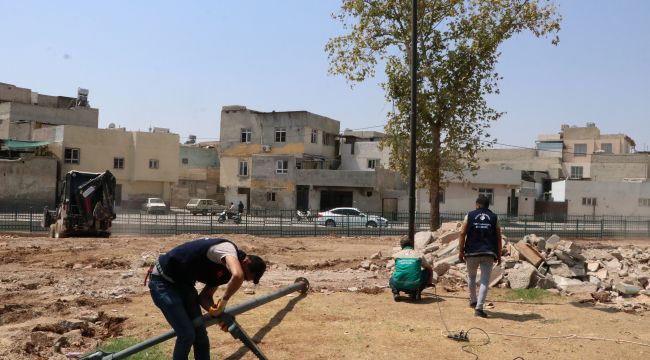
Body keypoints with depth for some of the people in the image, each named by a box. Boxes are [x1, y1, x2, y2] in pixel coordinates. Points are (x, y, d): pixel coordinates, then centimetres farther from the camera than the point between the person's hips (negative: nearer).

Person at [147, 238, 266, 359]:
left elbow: (205, 296, 6)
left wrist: (214, 310, -13)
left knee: (200, 333, 8)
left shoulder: (224, 269, 5)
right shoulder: (228, 249, -24)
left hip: (183, 283, 9)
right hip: (162, 282, -9)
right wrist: (224, 300, -28)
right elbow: (237, 276, -44)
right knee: (187, 334, -11)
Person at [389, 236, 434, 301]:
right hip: (415, 285, -1)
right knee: (428, 271, 25)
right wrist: (429, 283, 48)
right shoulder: (419, 255, 15)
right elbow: (430, 269, 30)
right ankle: (416, 292, 10)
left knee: (392, 279, 37)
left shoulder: (397, 255, 17)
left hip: (400, 285, 1)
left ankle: (395, 292, 5)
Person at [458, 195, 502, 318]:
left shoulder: (469, 216, 4)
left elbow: (462, 234, -2)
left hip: (472, 252, 0)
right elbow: (498, 237, 5)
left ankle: (473, 301, 34)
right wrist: (499, 255, 11)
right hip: (488, 253, 0)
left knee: (471, 276, 22)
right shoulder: (494, 217, 7)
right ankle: (479, 307, -11)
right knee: (485, 281, -2)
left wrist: (461, 251, 3)